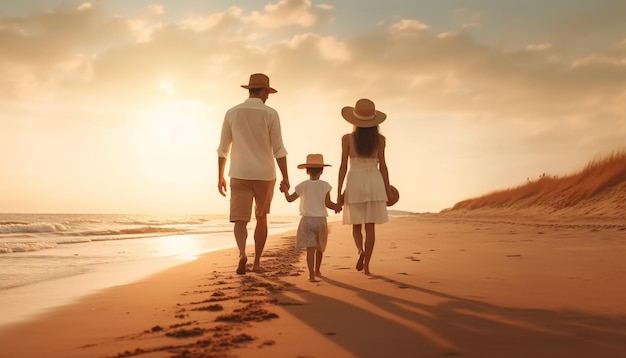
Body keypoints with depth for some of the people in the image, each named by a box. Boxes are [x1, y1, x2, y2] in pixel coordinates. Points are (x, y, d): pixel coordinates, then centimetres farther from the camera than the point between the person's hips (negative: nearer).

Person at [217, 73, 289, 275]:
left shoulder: (232, 113, 3)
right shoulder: (270, 114, -4)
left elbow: (223, 148, 4)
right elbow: (279, 149, -9)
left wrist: (220, 177, 12)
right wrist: (285, 177, -5)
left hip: (240, 175, 1)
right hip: (264, 175, 0)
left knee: (240, 220, 0)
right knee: (261, 218, 17)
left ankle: (242, 255, -28)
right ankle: (256, 261, 18)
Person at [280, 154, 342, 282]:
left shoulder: (303, 185, -2)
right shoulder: (325, 185, -4)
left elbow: (290, 199, 4)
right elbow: (327, 203, -9)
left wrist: (285, 190, 21)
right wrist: (337, 207, 6)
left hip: (307, 219, 0)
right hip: (320, 220, 1)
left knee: (310, 248, -3)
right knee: (319, 247, 19)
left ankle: (311, 274, -13)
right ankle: (317, 270, 34)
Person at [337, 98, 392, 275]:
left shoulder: (347, 138, -2)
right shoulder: (379, 139, 1)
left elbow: (343, 166, -4)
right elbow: (382, 165, 0)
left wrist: (339, 192, -1)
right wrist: (387, 188, 7)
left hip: (354, 182, -1)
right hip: (374, 182, 1)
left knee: (356, 225, 12)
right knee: (370, 226, 4)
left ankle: (361, 250, -16)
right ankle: (366, 265, 3)